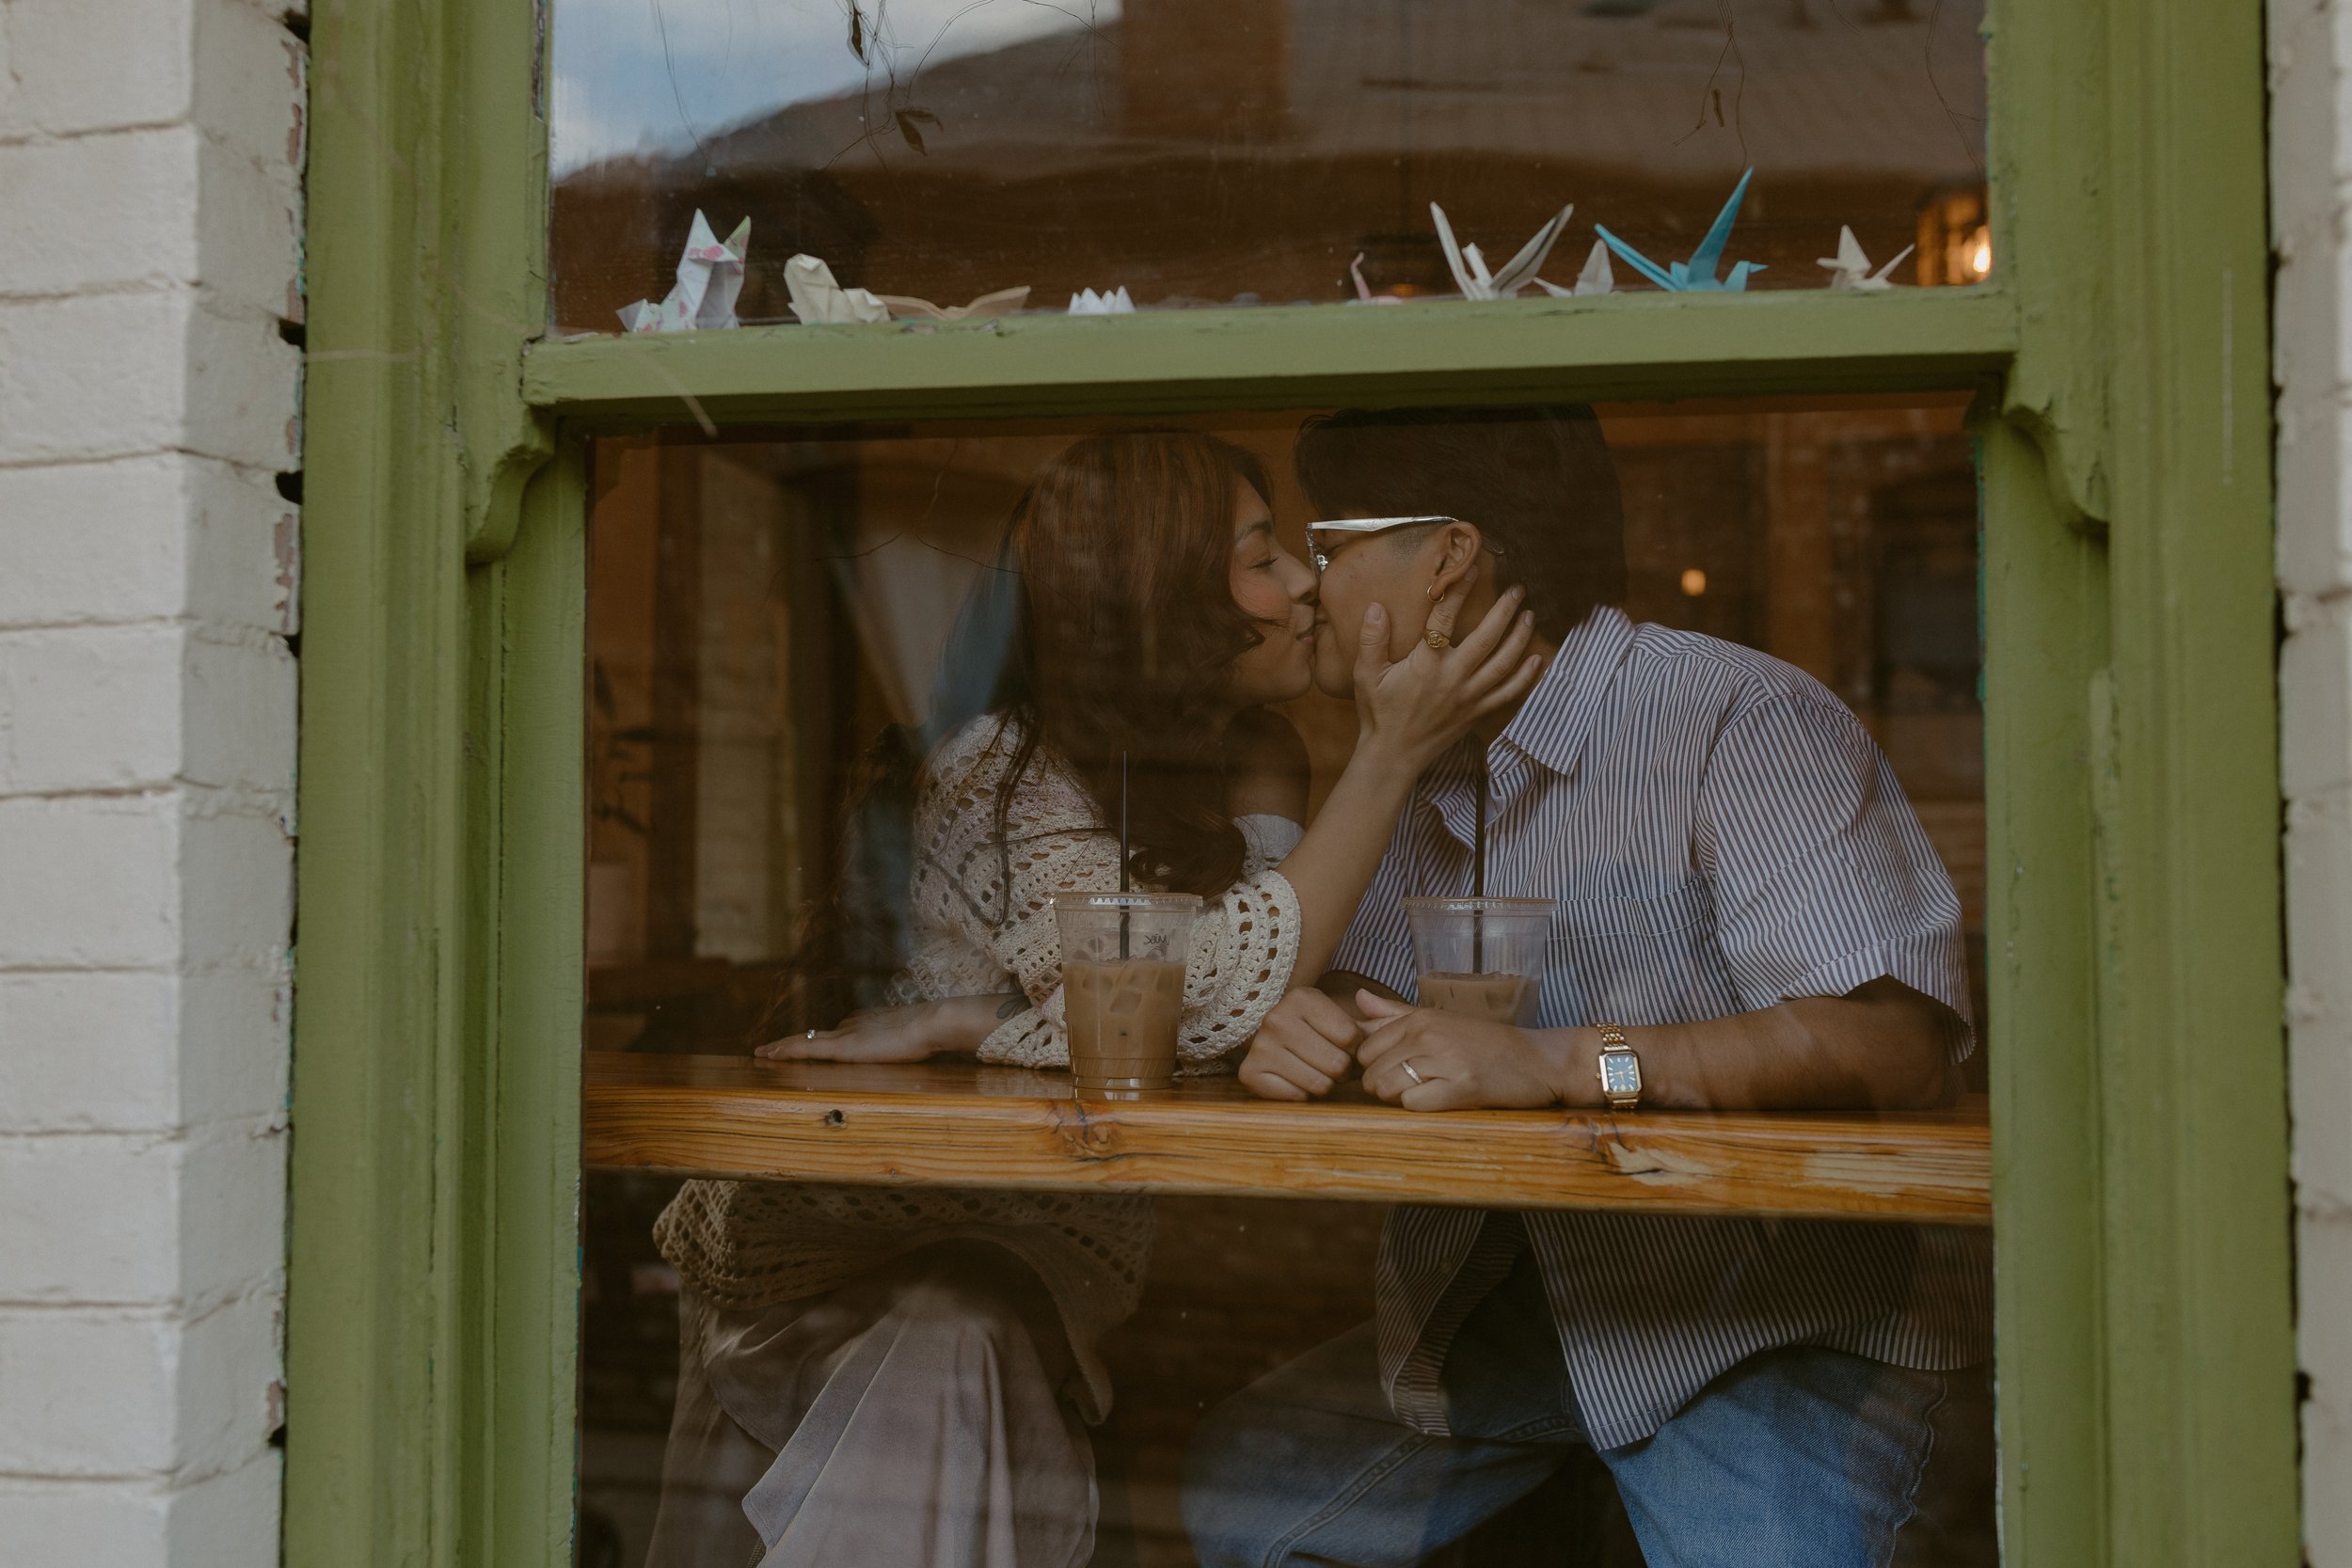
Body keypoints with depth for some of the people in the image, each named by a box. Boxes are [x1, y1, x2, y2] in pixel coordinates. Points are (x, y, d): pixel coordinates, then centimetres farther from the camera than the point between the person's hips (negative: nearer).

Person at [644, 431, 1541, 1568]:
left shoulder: (1256, 770, -2)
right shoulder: (1000, 770, -20)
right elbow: (1207, 1004, -31)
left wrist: (959, 1023, -27)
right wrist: (1393, 751, -28)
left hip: (1038, 1252, 4)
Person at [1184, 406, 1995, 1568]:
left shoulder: (1742, 719, -16)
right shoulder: (1423, 771, 11)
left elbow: (1899, 1038, -26)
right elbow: (1367, 995, 13)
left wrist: (1563, 1062, -33)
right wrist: (1307, 1028, -12)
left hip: (1792, 1317, -7)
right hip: (1499, 1299, 7)